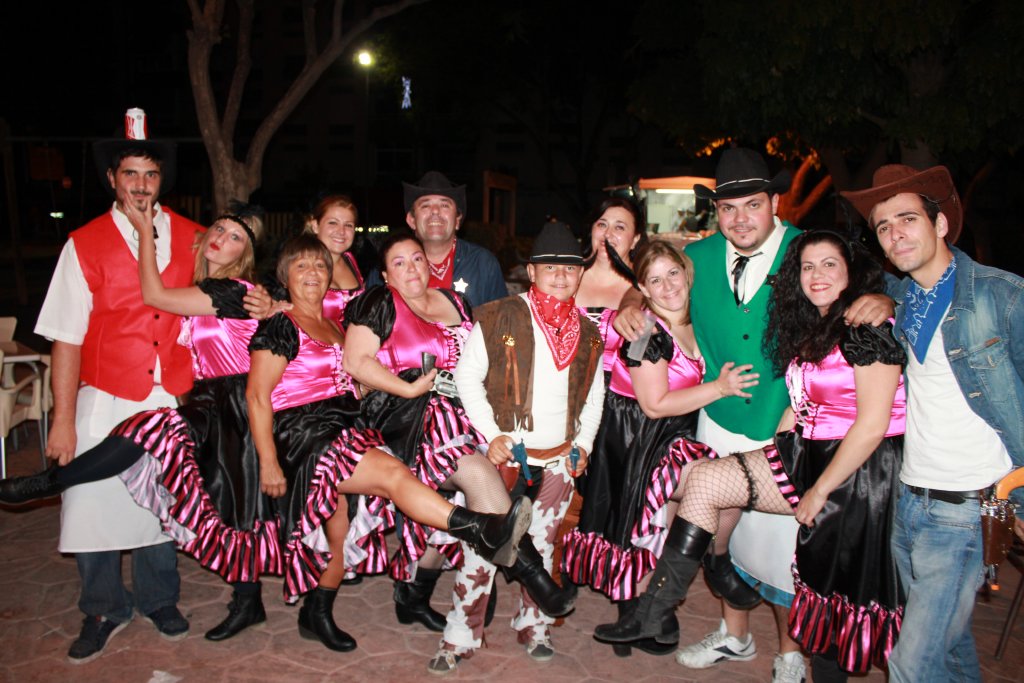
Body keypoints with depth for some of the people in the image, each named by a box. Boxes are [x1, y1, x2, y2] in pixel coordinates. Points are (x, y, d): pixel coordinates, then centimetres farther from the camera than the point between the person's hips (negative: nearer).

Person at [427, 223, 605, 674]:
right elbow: (467, 375, -8)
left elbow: (594, 395, 18)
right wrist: (492, 434, -13)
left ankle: (533, 627, 32)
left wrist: (584, 442, 7)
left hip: (559, 459, 4)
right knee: (482, 546, -2)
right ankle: (460, 639, 13)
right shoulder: (499, 318, -8)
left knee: (541, 546, 14)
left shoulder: (588, 334, 7)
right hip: (505, 452, -4)